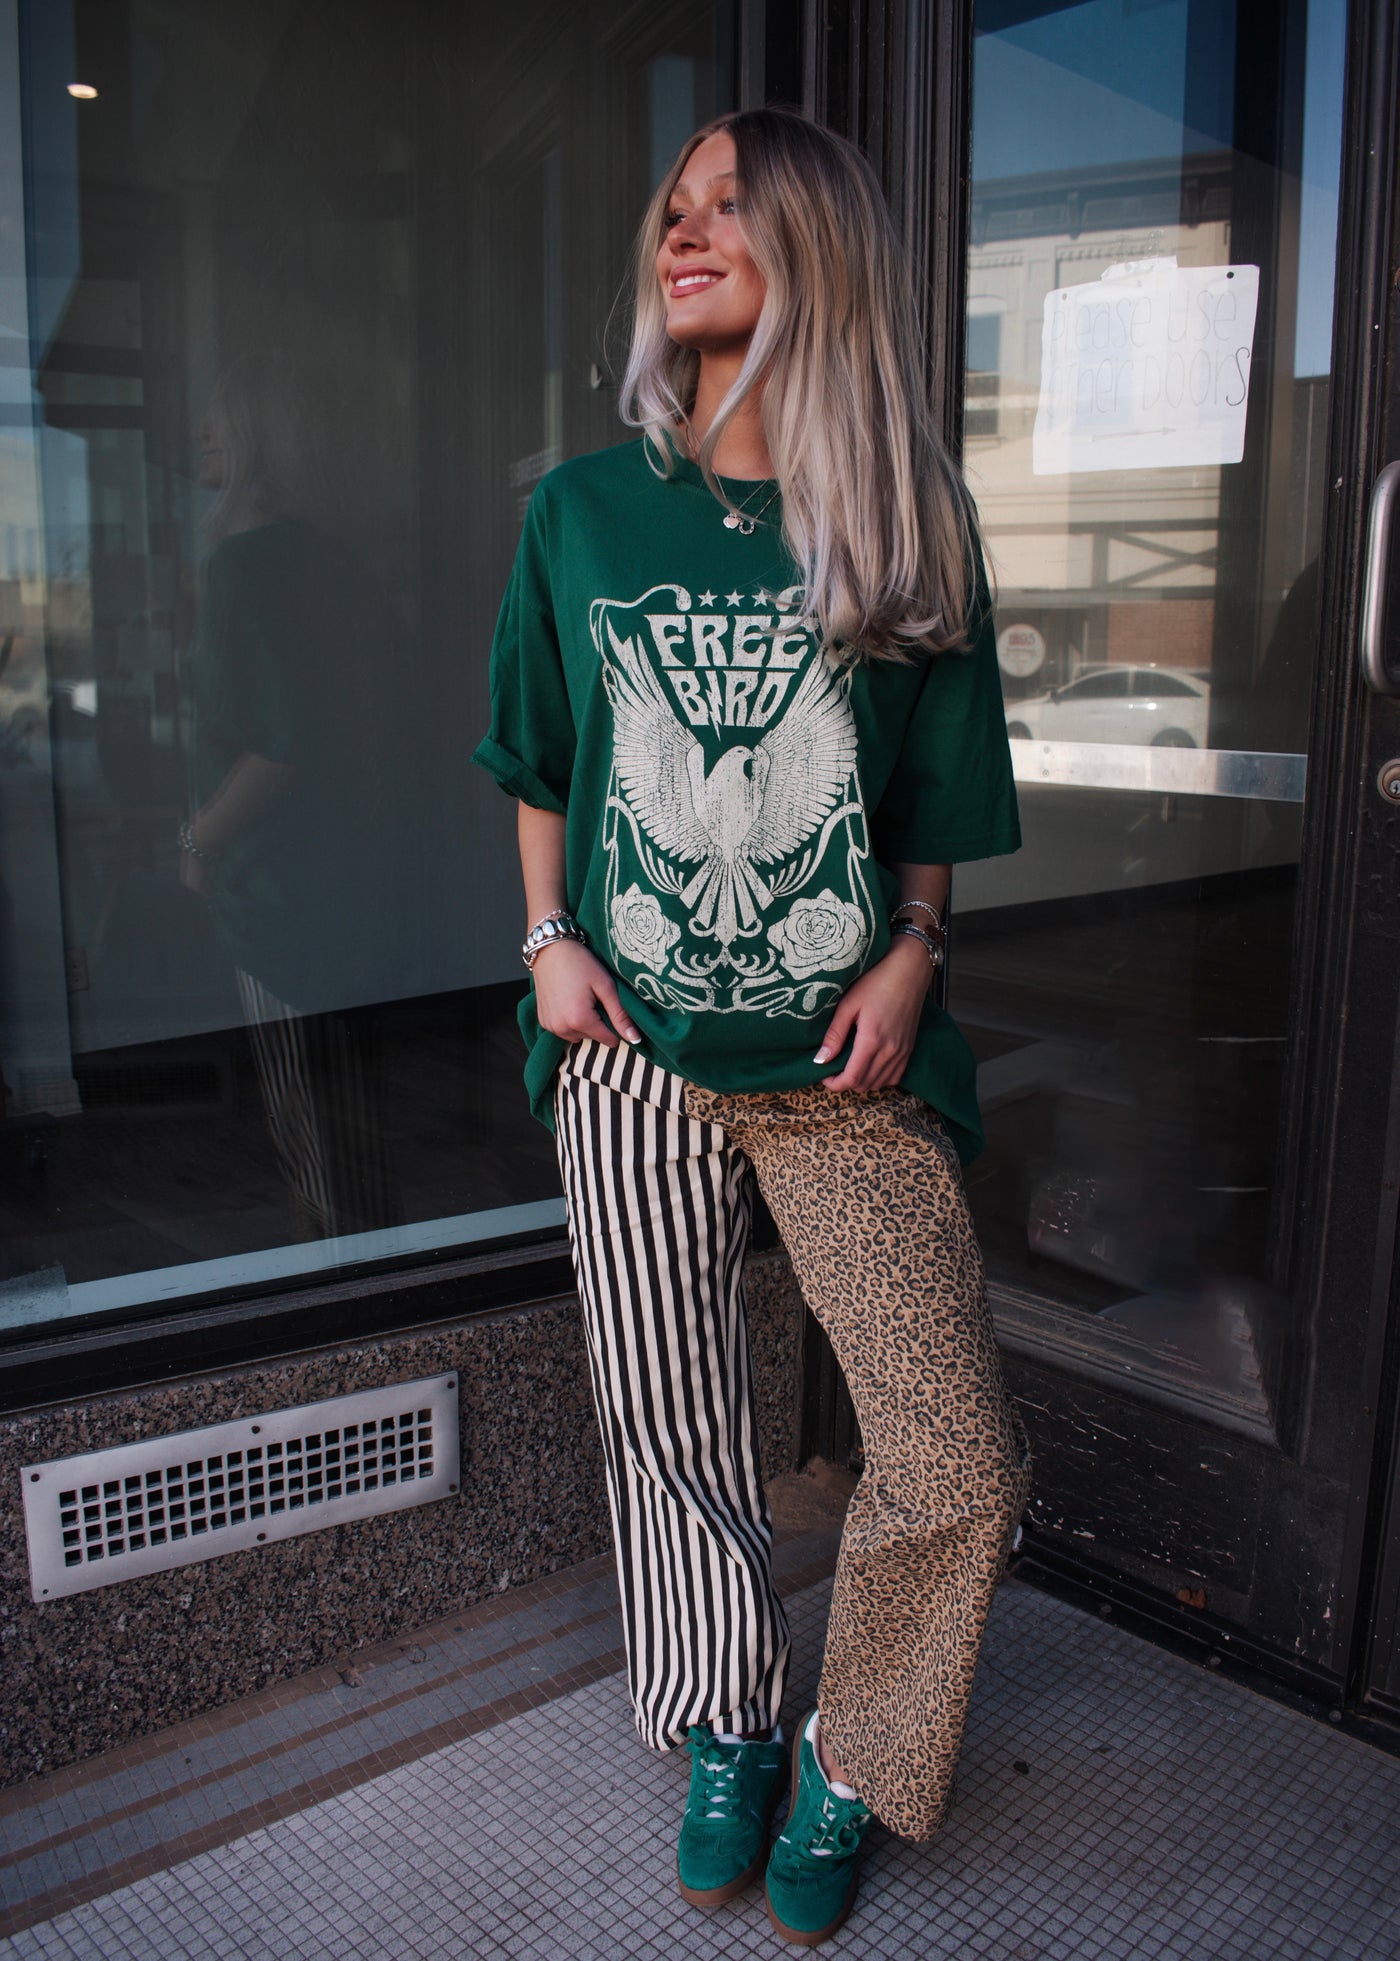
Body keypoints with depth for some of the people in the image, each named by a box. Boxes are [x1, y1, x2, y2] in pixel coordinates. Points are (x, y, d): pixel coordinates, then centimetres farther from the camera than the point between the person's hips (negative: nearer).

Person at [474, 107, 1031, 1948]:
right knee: (672, 1433, 12)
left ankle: (851, 1769, 27)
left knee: (960, 1462, -1)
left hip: (844, 1059, -1)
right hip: (634, 1051, 1)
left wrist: (913, 949, -5)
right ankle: (729, 1738, 38)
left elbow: (933, 793, 8)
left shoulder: (905, 525, 2)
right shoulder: (582, 509, 5)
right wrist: (551, 938, 2)